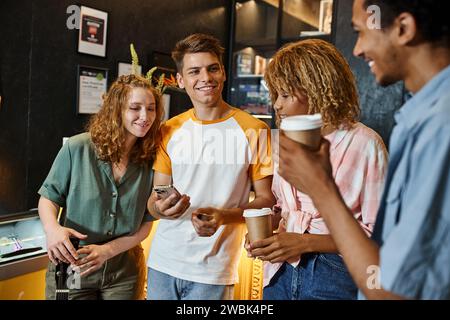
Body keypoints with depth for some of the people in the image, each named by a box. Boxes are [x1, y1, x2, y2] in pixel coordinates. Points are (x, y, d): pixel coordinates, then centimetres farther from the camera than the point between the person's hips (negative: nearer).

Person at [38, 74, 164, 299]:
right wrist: (52, 228, -23)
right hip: (70, 267, -1)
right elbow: (49, 197, -3)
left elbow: (146, 224, -3)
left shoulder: (152, 160, -8)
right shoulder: (77, 148, -14)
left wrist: (108, 250, -16)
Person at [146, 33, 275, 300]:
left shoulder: (253, 130, -8)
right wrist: (161, 208, -16)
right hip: (162, 262, 4)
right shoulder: (170, 131, 3)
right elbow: (154, 200, 7)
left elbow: (267, 200, -4)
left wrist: (223, 216, -21)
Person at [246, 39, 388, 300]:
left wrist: (306, 242, -19)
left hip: (333, 275, -5)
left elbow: (377, 234, -13)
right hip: (281, 271, 5)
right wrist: (266, 235, -4)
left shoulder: (365, 144, -14)